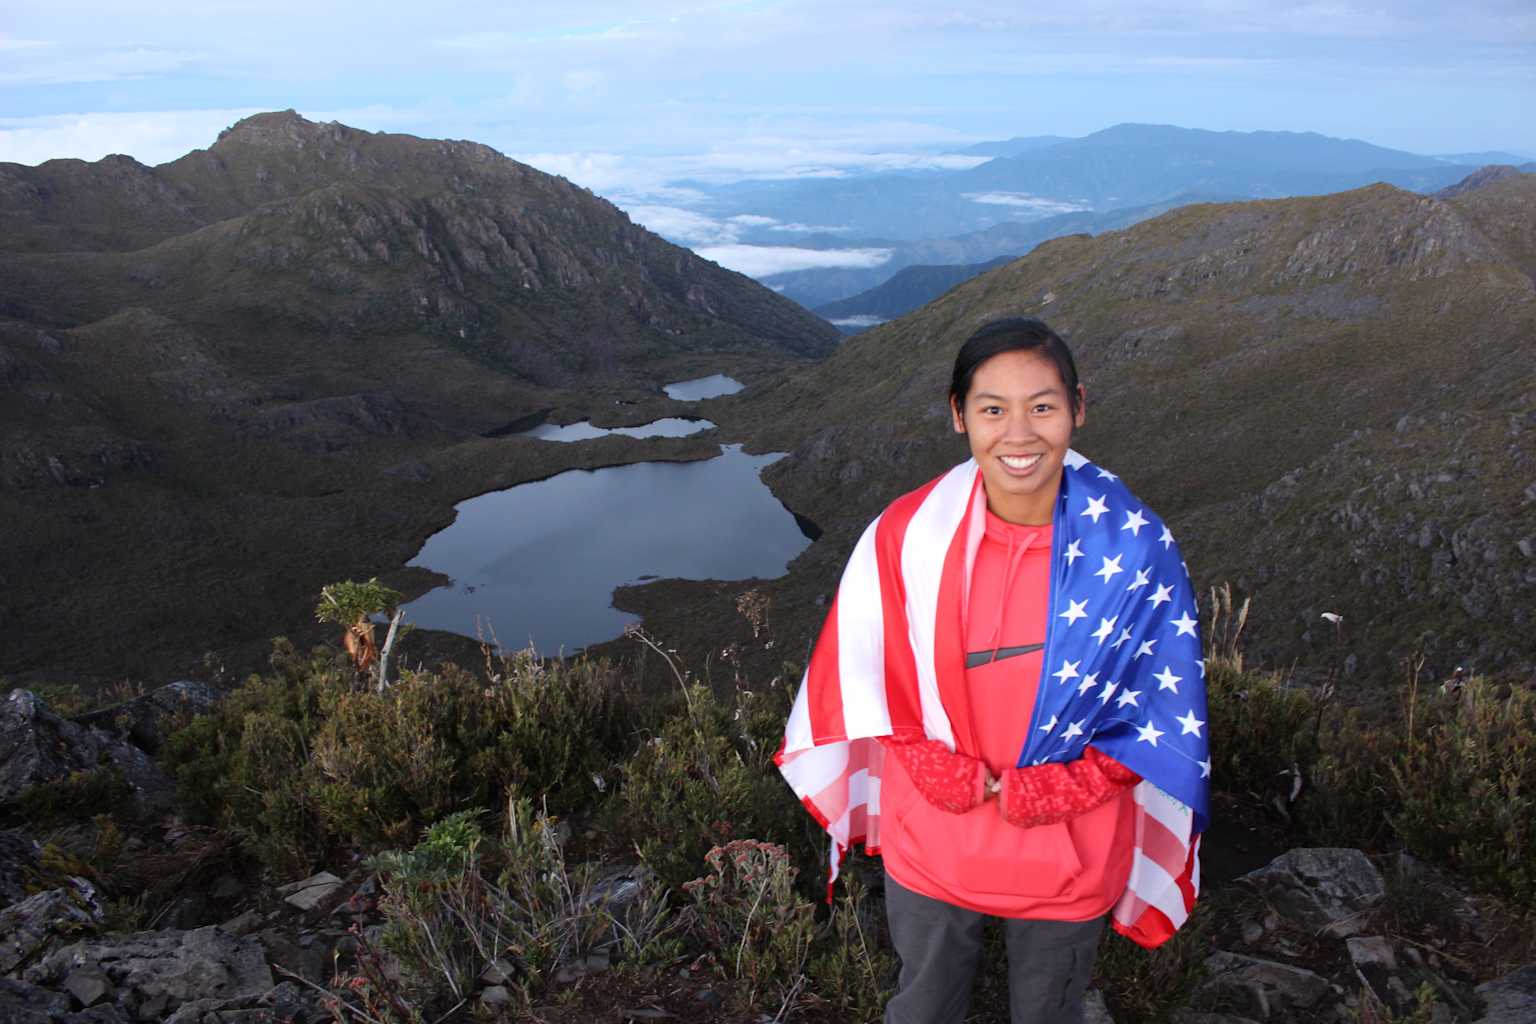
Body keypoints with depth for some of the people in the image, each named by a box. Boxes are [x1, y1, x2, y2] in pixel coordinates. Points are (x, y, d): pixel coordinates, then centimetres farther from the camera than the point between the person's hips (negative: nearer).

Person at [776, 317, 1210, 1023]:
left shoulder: (1135, 547, -18)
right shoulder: (908, 534, -17)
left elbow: (1160, 711, -9)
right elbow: (875, 684, -5)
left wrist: (1043, 793, -15)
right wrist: (952, 779, -15)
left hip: (1069, 857, 0)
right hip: (930, 848, 1)